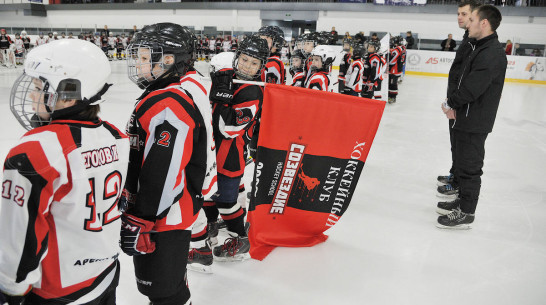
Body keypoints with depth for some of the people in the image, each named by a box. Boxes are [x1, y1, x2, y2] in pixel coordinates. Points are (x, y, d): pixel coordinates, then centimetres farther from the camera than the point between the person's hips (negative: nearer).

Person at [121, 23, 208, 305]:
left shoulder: (170, 107, -24)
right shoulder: (154, 99, 11)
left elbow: (162, 177, -28)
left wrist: (137, 224, -23)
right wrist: (131, 208, 26)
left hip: (165, 221, -10)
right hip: (151, 213, 11)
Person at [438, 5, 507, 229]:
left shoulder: (492, 54, -20)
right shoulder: (481, 49, 14)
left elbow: (471, 88, -26)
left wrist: (450, 103, -10)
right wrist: (454, 105, 1)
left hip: (475, 122, -10)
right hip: (466, 118, 10)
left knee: (469, 167, -1)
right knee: (462, 162, 20)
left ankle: (465, 214, 11)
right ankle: (463, 201, 35)